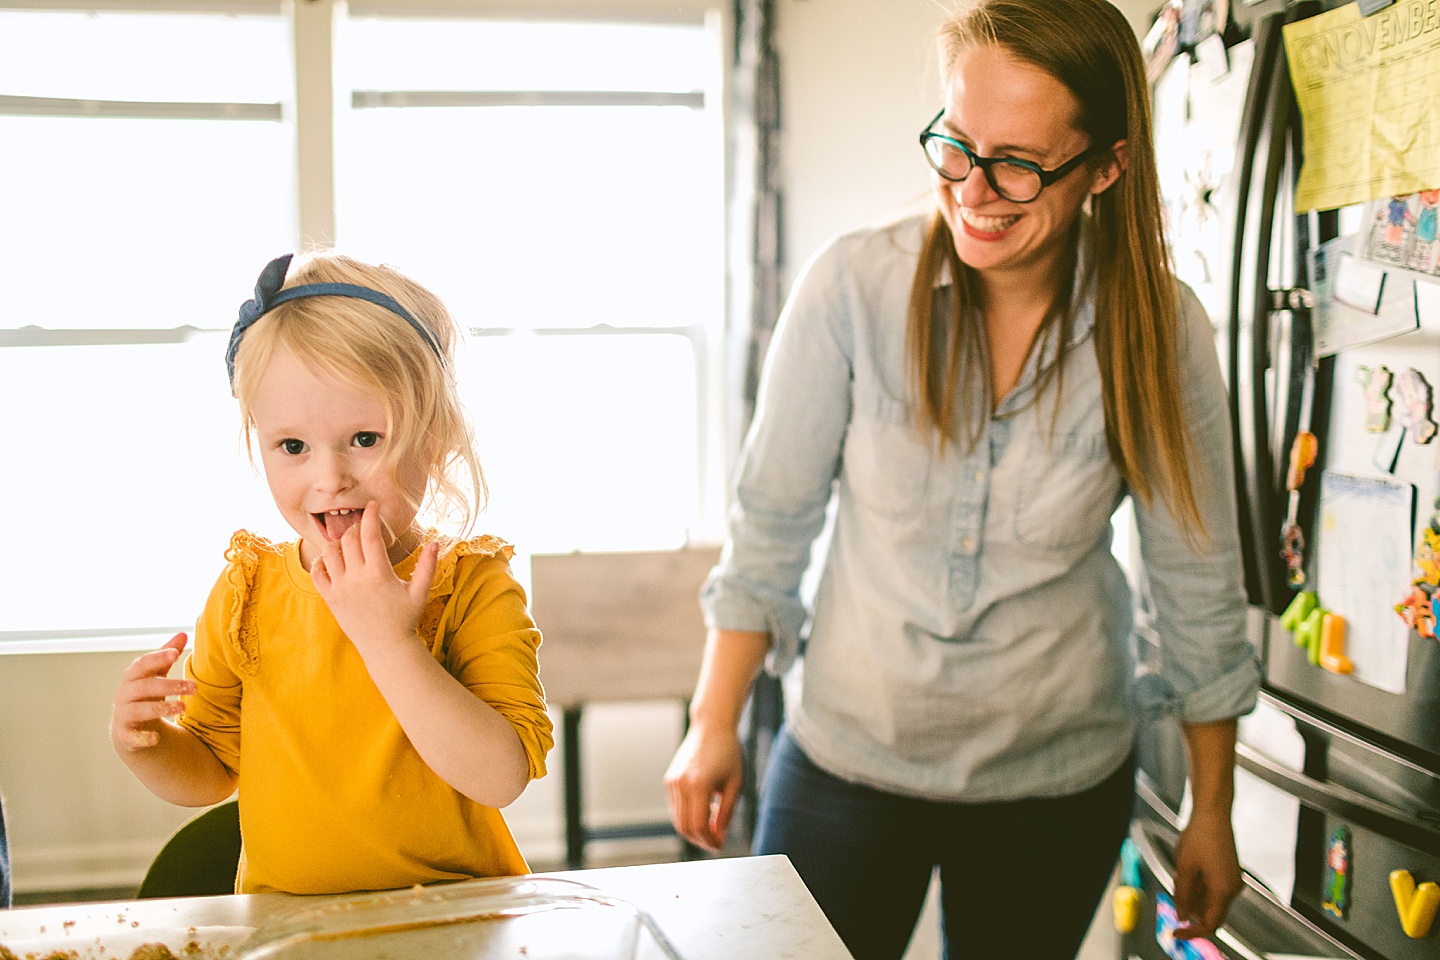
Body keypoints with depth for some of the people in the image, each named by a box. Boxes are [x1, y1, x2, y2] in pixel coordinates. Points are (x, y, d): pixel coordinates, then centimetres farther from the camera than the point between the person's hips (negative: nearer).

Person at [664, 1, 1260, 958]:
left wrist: (1213, 814, 4)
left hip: (1059, 779, 1)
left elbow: (1200, 583, -3)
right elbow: (771, 522, -6)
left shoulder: (1160, 330, -13)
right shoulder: (852, 286, -16)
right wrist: (715, 723, -2)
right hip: (846, 750, 0)